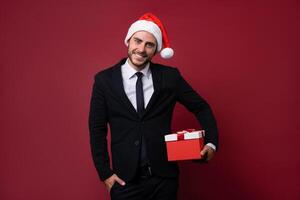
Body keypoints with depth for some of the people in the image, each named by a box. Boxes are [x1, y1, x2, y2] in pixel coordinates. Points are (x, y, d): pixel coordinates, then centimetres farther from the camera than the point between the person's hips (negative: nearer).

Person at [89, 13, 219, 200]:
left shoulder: (170, 76, -2)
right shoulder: (105, 79, -4)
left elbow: (201, 107, 8)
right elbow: (97, 129, -1)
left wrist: (211, 142, -4)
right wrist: (105, 173, -4)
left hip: (164, 176, 1)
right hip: (125, 179, -1)